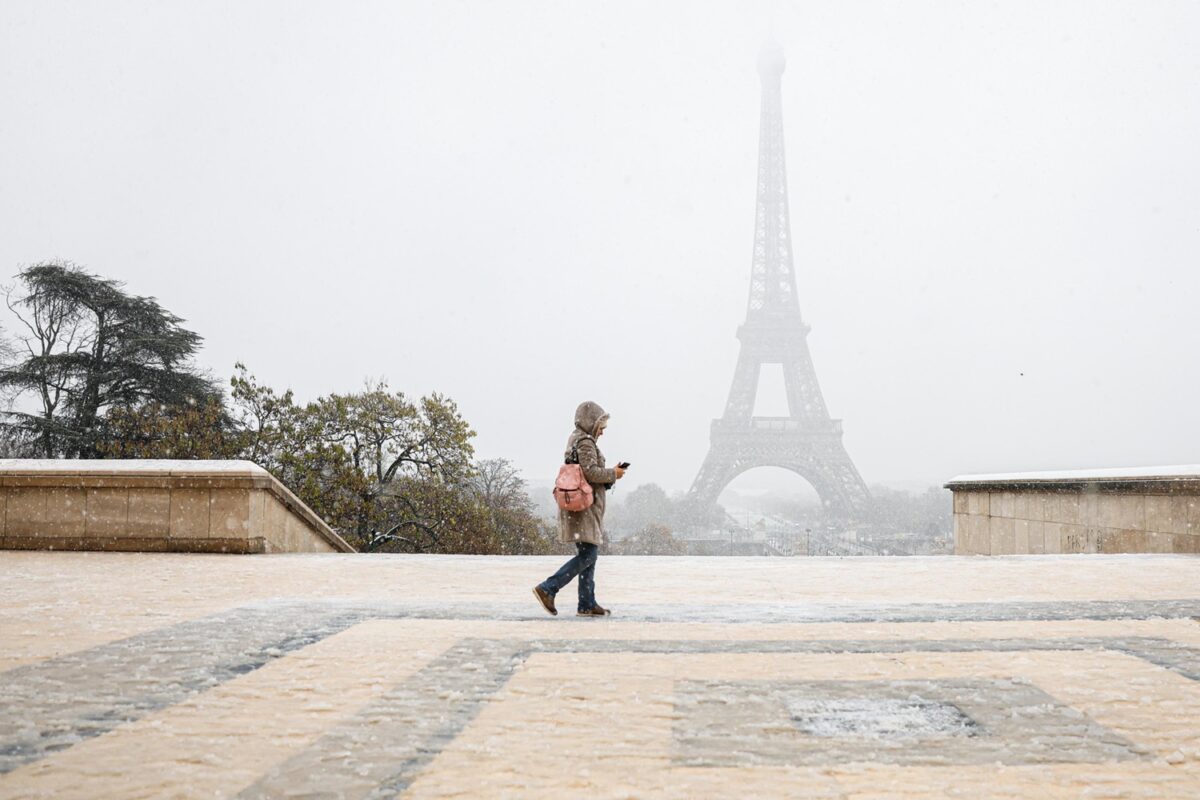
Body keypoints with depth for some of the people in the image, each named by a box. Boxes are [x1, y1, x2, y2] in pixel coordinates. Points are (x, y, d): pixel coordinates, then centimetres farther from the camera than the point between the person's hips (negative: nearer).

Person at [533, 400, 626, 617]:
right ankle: (547, 589, -16)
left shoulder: (576, 440, 21)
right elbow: (591, 472, -21)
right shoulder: (585, 442, -11)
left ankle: (587, 604, 10)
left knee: (589, 554, 10)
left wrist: (610, 475, 13)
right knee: (587, 555, -12)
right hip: (584, 506, -11)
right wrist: (613, 474, -6)